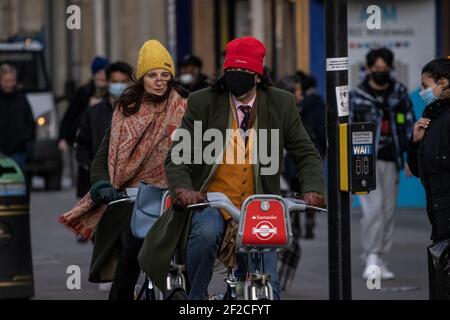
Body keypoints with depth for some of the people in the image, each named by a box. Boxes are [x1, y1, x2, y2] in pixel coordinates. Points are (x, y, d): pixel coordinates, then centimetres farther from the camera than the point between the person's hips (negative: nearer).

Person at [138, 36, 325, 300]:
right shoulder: (203, 103, 1)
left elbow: (307, 154, 8)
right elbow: (177, 156, -2)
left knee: (268, 285, -9)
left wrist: (312, 189, -13)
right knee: (206, 233, -35)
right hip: (209, 202, -2)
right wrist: (183, 188, -23)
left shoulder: (281, 105, 5)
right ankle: (196, 298, -15)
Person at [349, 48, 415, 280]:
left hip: (390, 160, 4)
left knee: (389, 210, 5)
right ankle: (371, 258, -12)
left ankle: (381, 261, 13)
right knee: (373, 207, -16)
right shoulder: (357, 96, 0)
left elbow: (409, 124, 12)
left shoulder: (399, 93, 8)